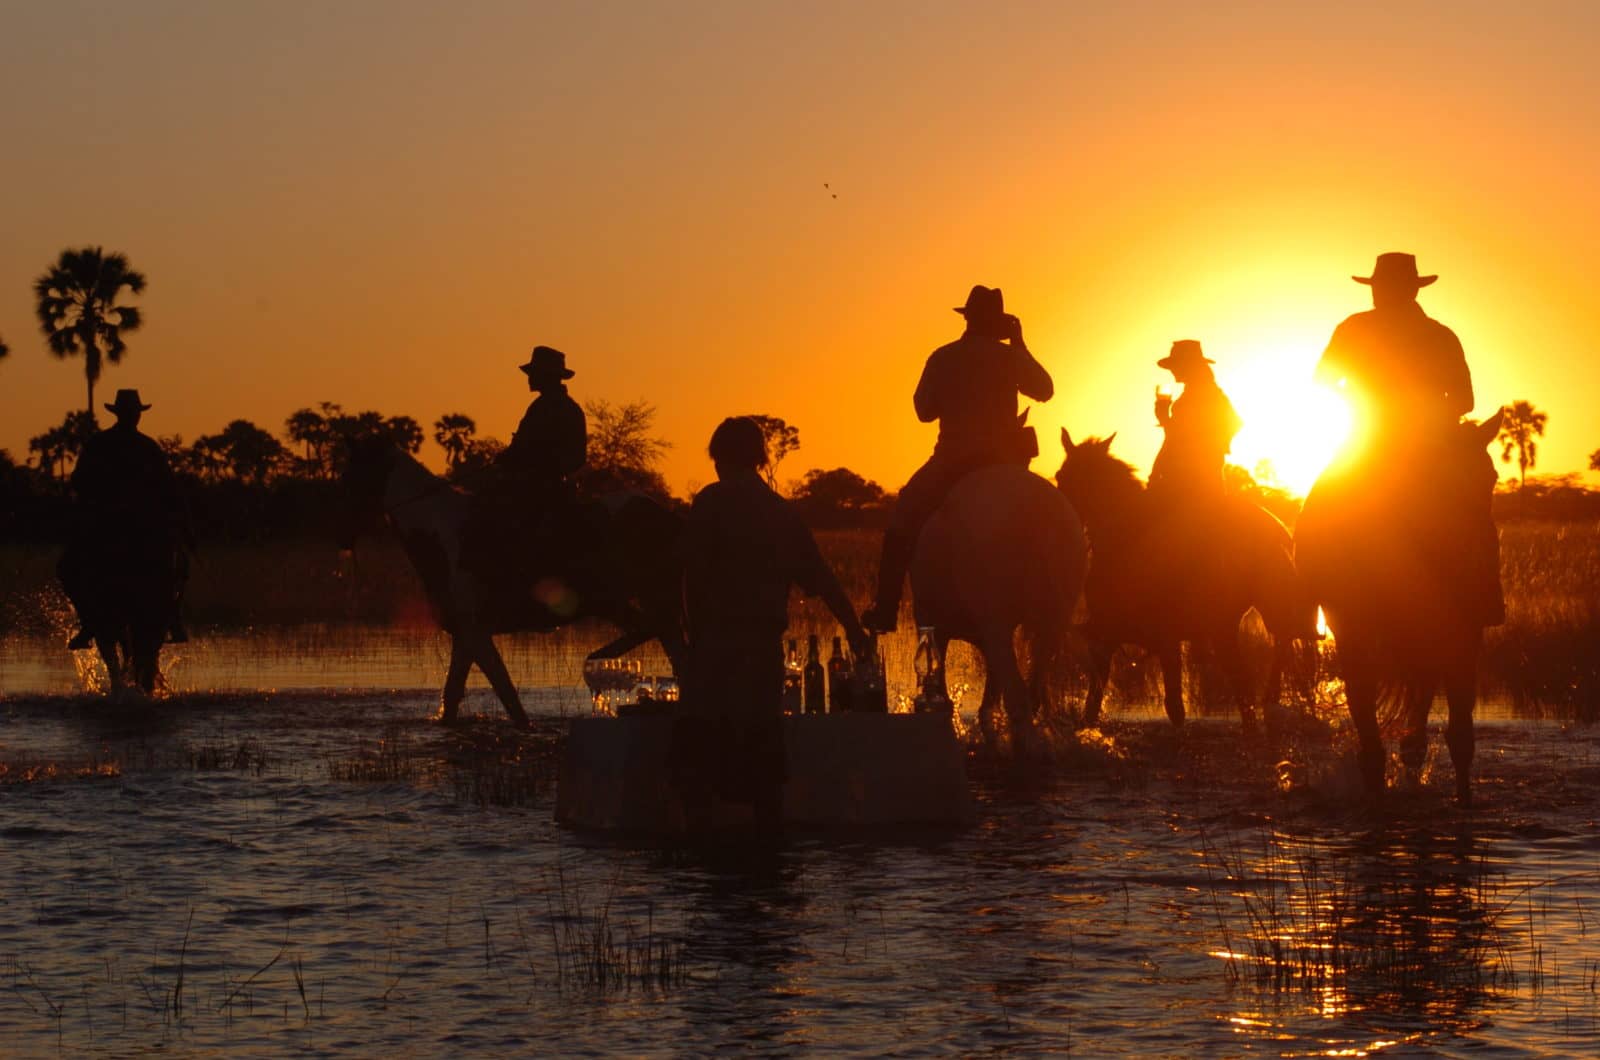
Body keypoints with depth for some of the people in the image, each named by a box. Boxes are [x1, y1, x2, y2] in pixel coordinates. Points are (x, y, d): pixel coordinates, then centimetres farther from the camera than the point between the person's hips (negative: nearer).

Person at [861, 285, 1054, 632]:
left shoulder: (943, 358, 0)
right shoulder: (1009, 357, -2)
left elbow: (924, 410, 7)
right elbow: (1044, 390, 11)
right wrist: (1021, 348, 17)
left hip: (953, 459, -1)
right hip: (1004, 459, 1)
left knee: (903, 519, 9)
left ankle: (885, 610, -1)